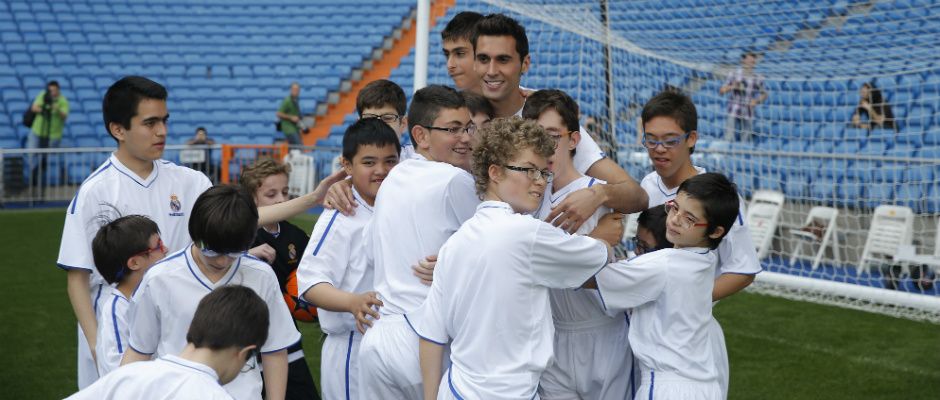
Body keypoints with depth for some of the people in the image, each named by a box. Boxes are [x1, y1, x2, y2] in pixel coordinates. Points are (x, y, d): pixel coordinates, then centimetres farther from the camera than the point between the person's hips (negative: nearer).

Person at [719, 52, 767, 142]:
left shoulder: (758, 79, 8)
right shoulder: (734, 74, 1)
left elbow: (764, 94, 20)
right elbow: (721, 91, 2)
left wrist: (757, 101, -1)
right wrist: (732, 87, -18)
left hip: (748, 115, 3)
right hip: (734, 113, -3)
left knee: (745, 141, 1)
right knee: (729, 139, -9)